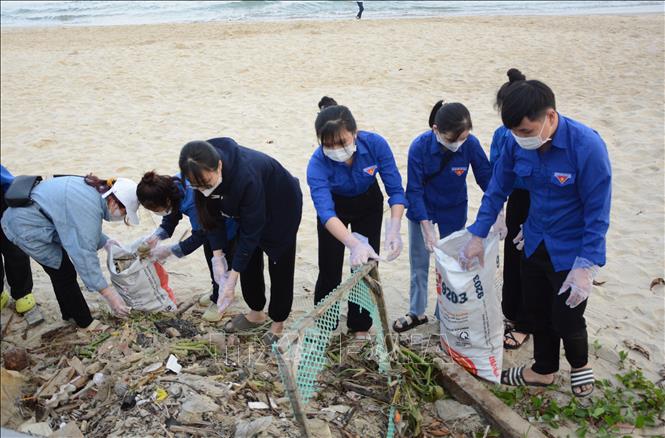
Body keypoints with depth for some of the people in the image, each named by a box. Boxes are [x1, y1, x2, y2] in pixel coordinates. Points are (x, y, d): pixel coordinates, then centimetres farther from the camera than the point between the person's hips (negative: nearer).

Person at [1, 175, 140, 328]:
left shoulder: (93, 189, 1)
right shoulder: (89, 209, -28)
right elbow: (84, 253, -32)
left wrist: (104, 241, 6)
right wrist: (108, 294, -32)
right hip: (26, 228, -10)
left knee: (60, 272, 18)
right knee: (64, 273, -1)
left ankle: (70, 314, 32)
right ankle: (86, 323, 11)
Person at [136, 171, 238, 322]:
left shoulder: (193, 202, -42)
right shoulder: (172, 187, -17)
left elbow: (199, 236, -31)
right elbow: (170, 218, -3)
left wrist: (169, 250, -27)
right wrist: (156, 235, -19)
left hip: (230, 222, -9)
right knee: (210, 253, 16)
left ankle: (218, 301, 14)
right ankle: (218, 293, 36)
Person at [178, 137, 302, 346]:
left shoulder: (245, 176, -44)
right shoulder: (202, 173, -25)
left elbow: (251, 229, -34)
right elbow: (212, 214, -11)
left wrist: (232, 278, -29)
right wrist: (217, 257, -17)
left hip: (282, 205, -6)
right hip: (248, 207, 6)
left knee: (279, 265, 3)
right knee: (248, 260, 12)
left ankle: (278, 324, 20)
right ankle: (256, 313, 32)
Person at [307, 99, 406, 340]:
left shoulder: (375, 144, -33)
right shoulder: (318, 163, -36)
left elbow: (396, 189, -27)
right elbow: (326, 212, -47)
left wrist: (394, 229, -43)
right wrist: (354, 244, -63)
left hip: (369, 205, 1)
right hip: (335, 206, -1)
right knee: (329, 271, -1)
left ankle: (360, 328, 22)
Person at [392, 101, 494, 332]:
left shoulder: (471, 144, -26)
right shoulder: (420, 146, -27)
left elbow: (486, 177, -11)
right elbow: (414, 189, -20)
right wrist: (426, 226, -23)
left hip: (453, 211, 0)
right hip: (421, 209, 0)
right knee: (418, 262, 11)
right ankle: (417, 312, 30)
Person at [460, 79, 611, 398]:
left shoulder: (587, 146, -27)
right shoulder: (517, 144, -13)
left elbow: (598, 212, -21)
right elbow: (497, 190, 1)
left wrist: (586, 267, -22)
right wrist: (477, 236, 0)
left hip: (571, 250, -5)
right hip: (534, 243, 5)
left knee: (566, 319, 5)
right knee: (537, 312, 18)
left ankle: (580, 364, 39)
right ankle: (543, 371, 42)